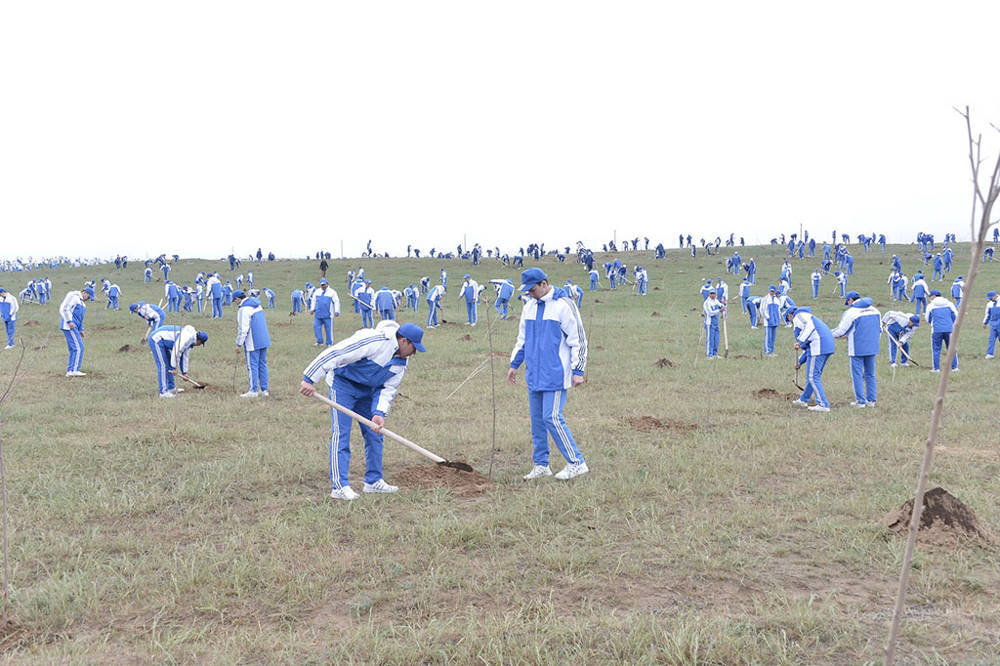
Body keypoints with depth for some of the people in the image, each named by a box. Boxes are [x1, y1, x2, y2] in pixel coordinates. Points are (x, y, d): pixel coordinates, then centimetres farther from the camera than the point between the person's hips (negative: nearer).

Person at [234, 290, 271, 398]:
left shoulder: (243, 309, -15)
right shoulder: (257, 305, 12)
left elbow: (243, 329, -19)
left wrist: (238, 344, -12)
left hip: (252, 343, -8)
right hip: (264, 340, 8)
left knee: (252, 366, -2)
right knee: (262, 364, 12)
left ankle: (253, 391, 0)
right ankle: (264, 390, 15)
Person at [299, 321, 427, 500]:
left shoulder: (401, 361, -4)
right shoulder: (374, 340, -31)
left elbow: (389, 388, -4)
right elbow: (334, 353, -33)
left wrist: (380, 413, -22)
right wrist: (309, 379, -34)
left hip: (368, 390, 8)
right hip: (342, 384, -8)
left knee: (374, 433, 9)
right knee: (341, 433, -12)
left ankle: (373, 481, 20)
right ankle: (339, 486, -11)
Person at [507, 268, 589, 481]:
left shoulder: (563, 305, -10)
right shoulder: (529, 306, 12)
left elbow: (579, 340, -9)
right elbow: (522, 338, 23)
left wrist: (577, 371, -11)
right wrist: (514, 364, 21)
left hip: (555, 374, -7)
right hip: (534, 374, 7)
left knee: (552, 418, -11)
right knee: (537, 419, 10)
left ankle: (576, 463, -2)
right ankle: (541, 465, 19)